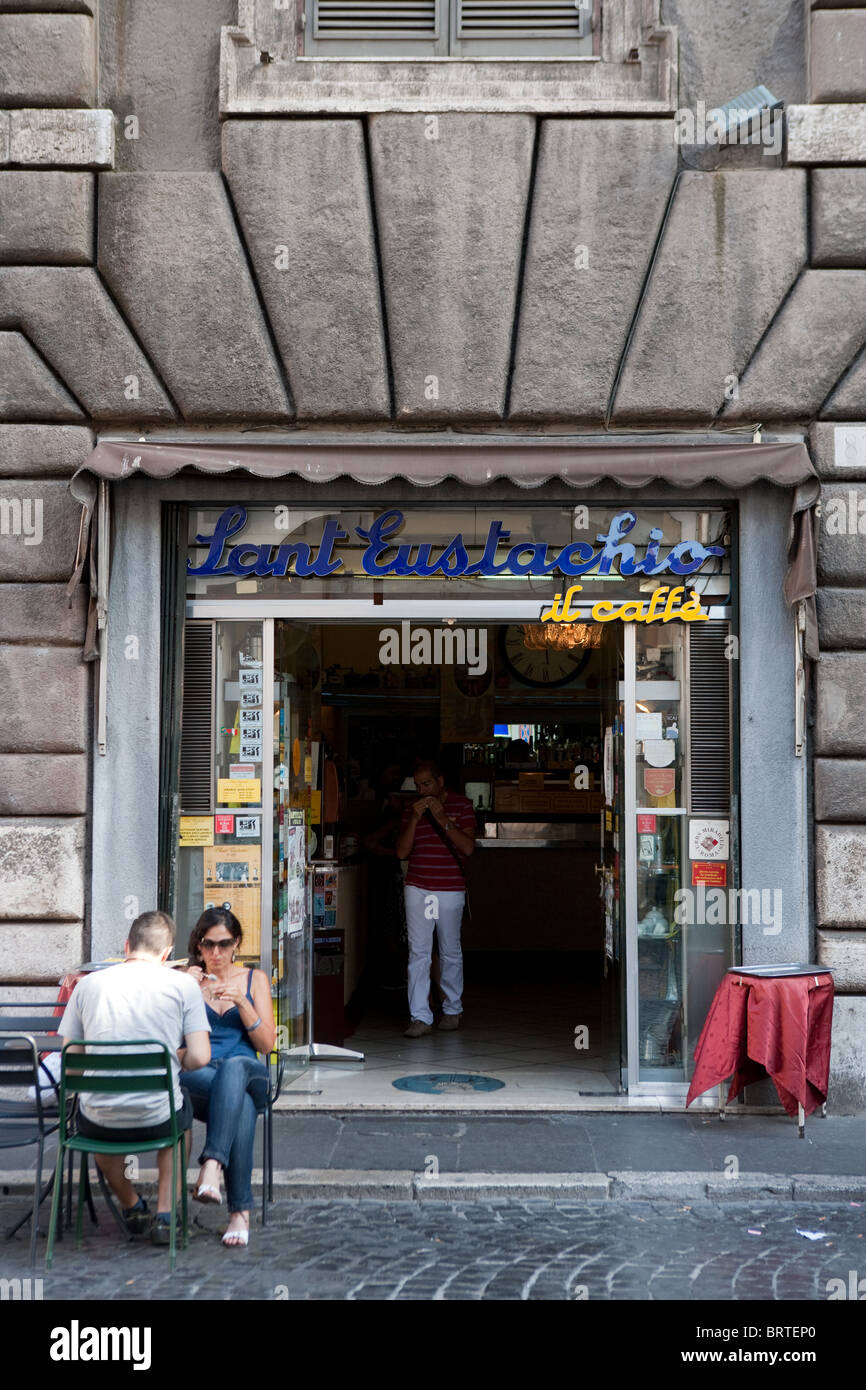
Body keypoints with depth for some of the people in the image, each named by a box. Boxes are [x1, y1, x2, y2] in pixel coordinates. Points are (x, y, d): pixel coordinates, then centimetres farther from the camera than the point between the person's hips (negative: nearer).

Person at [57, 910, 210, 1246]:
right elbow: (199, 1057, -9)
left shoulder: (88, 984, 1)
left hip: (99, 1123, 1)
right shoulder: (183, 984, -4)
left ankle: (132, 1207, 46)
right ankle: (164, 1215, 27)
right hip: (158, 1119, -1)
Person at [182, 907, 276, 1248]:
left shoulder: (254, 980, 17)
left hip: (247, 1071, 1)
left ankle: (211, 1166, -53)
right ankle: (240, 1209, -42)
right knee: (241, 1104, -38)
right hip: (195, 1077, 0)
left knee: (234, 1067, -40)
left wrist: (242, 1002, -7)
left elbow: (267, 1044, 8)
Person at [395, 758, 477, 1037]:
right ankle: (420, 1017, -5)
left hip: (450, 890, -2)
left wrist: (443, 819, -19)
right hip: (417, 889, 2)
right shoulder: (412, 808, 8)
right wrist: (415, 819, -10)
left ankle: (452, 1009, 24)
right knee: (418, 952, -5)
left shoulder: (461, 805, -1)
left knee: (450, 952, 9)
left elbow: (468, 847, -10)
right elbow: (402, 852, 2)